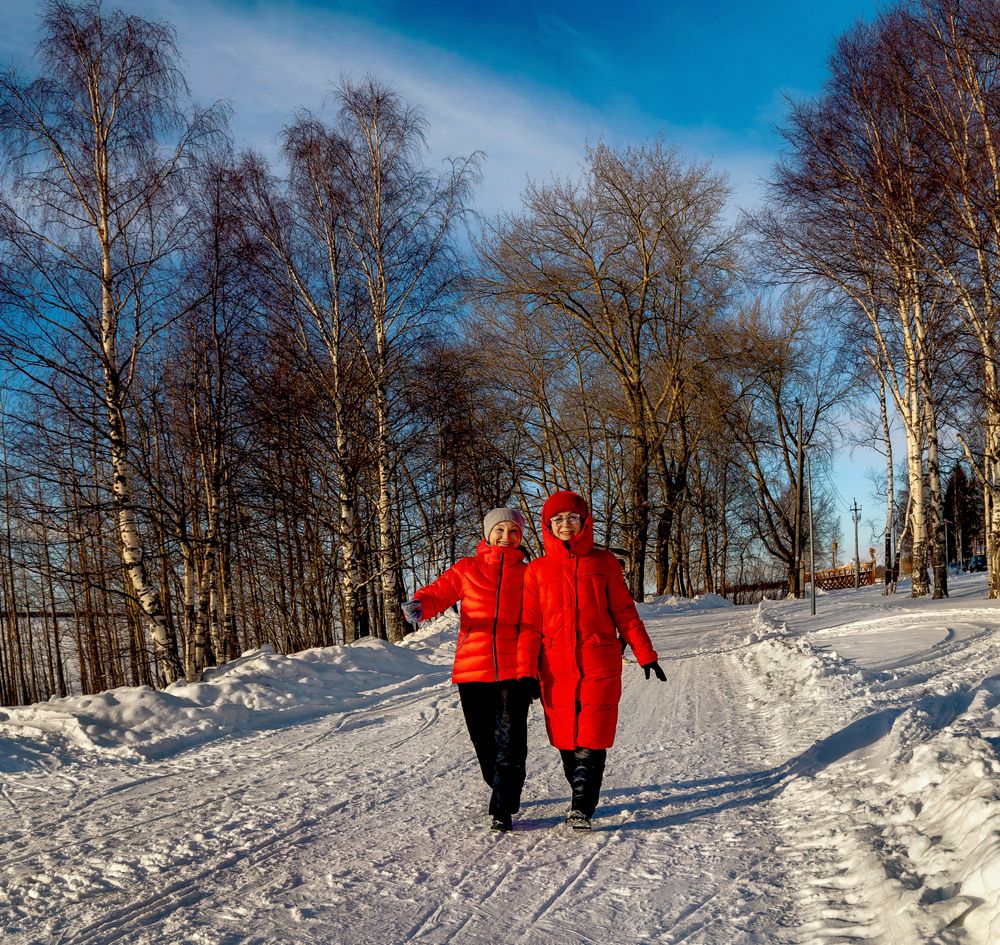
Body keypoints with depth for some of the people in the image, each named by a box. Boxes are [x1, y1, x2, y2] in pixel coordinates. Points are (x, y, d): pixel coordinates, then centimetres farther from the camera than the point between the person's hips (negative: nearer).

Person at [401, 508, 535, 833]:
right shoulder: (466, 569, 11)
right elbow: (438, 592, 2)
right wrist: (418, 605, -22)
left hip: (514, 670, -1)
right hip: (472, 669, 1)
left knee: (510, 739, -9)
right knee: (483, 739, 10)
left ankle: (503, 809, -2)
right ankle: (503, 791, 33)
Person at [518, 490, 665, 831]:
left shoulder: (604, 563, 8)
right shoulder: (537, 570, 9)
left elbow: (624, 612, 9)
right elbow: (530, 625, 7)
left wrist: (645, 654, 5)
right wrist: (526, 673, 1)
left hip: (600, 662, -1)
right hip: (556, 668, 1)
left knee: (591, 739, -9)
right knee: (566, 739, 6)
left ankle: (582, 808, -7)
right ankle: (582, 798, 23)